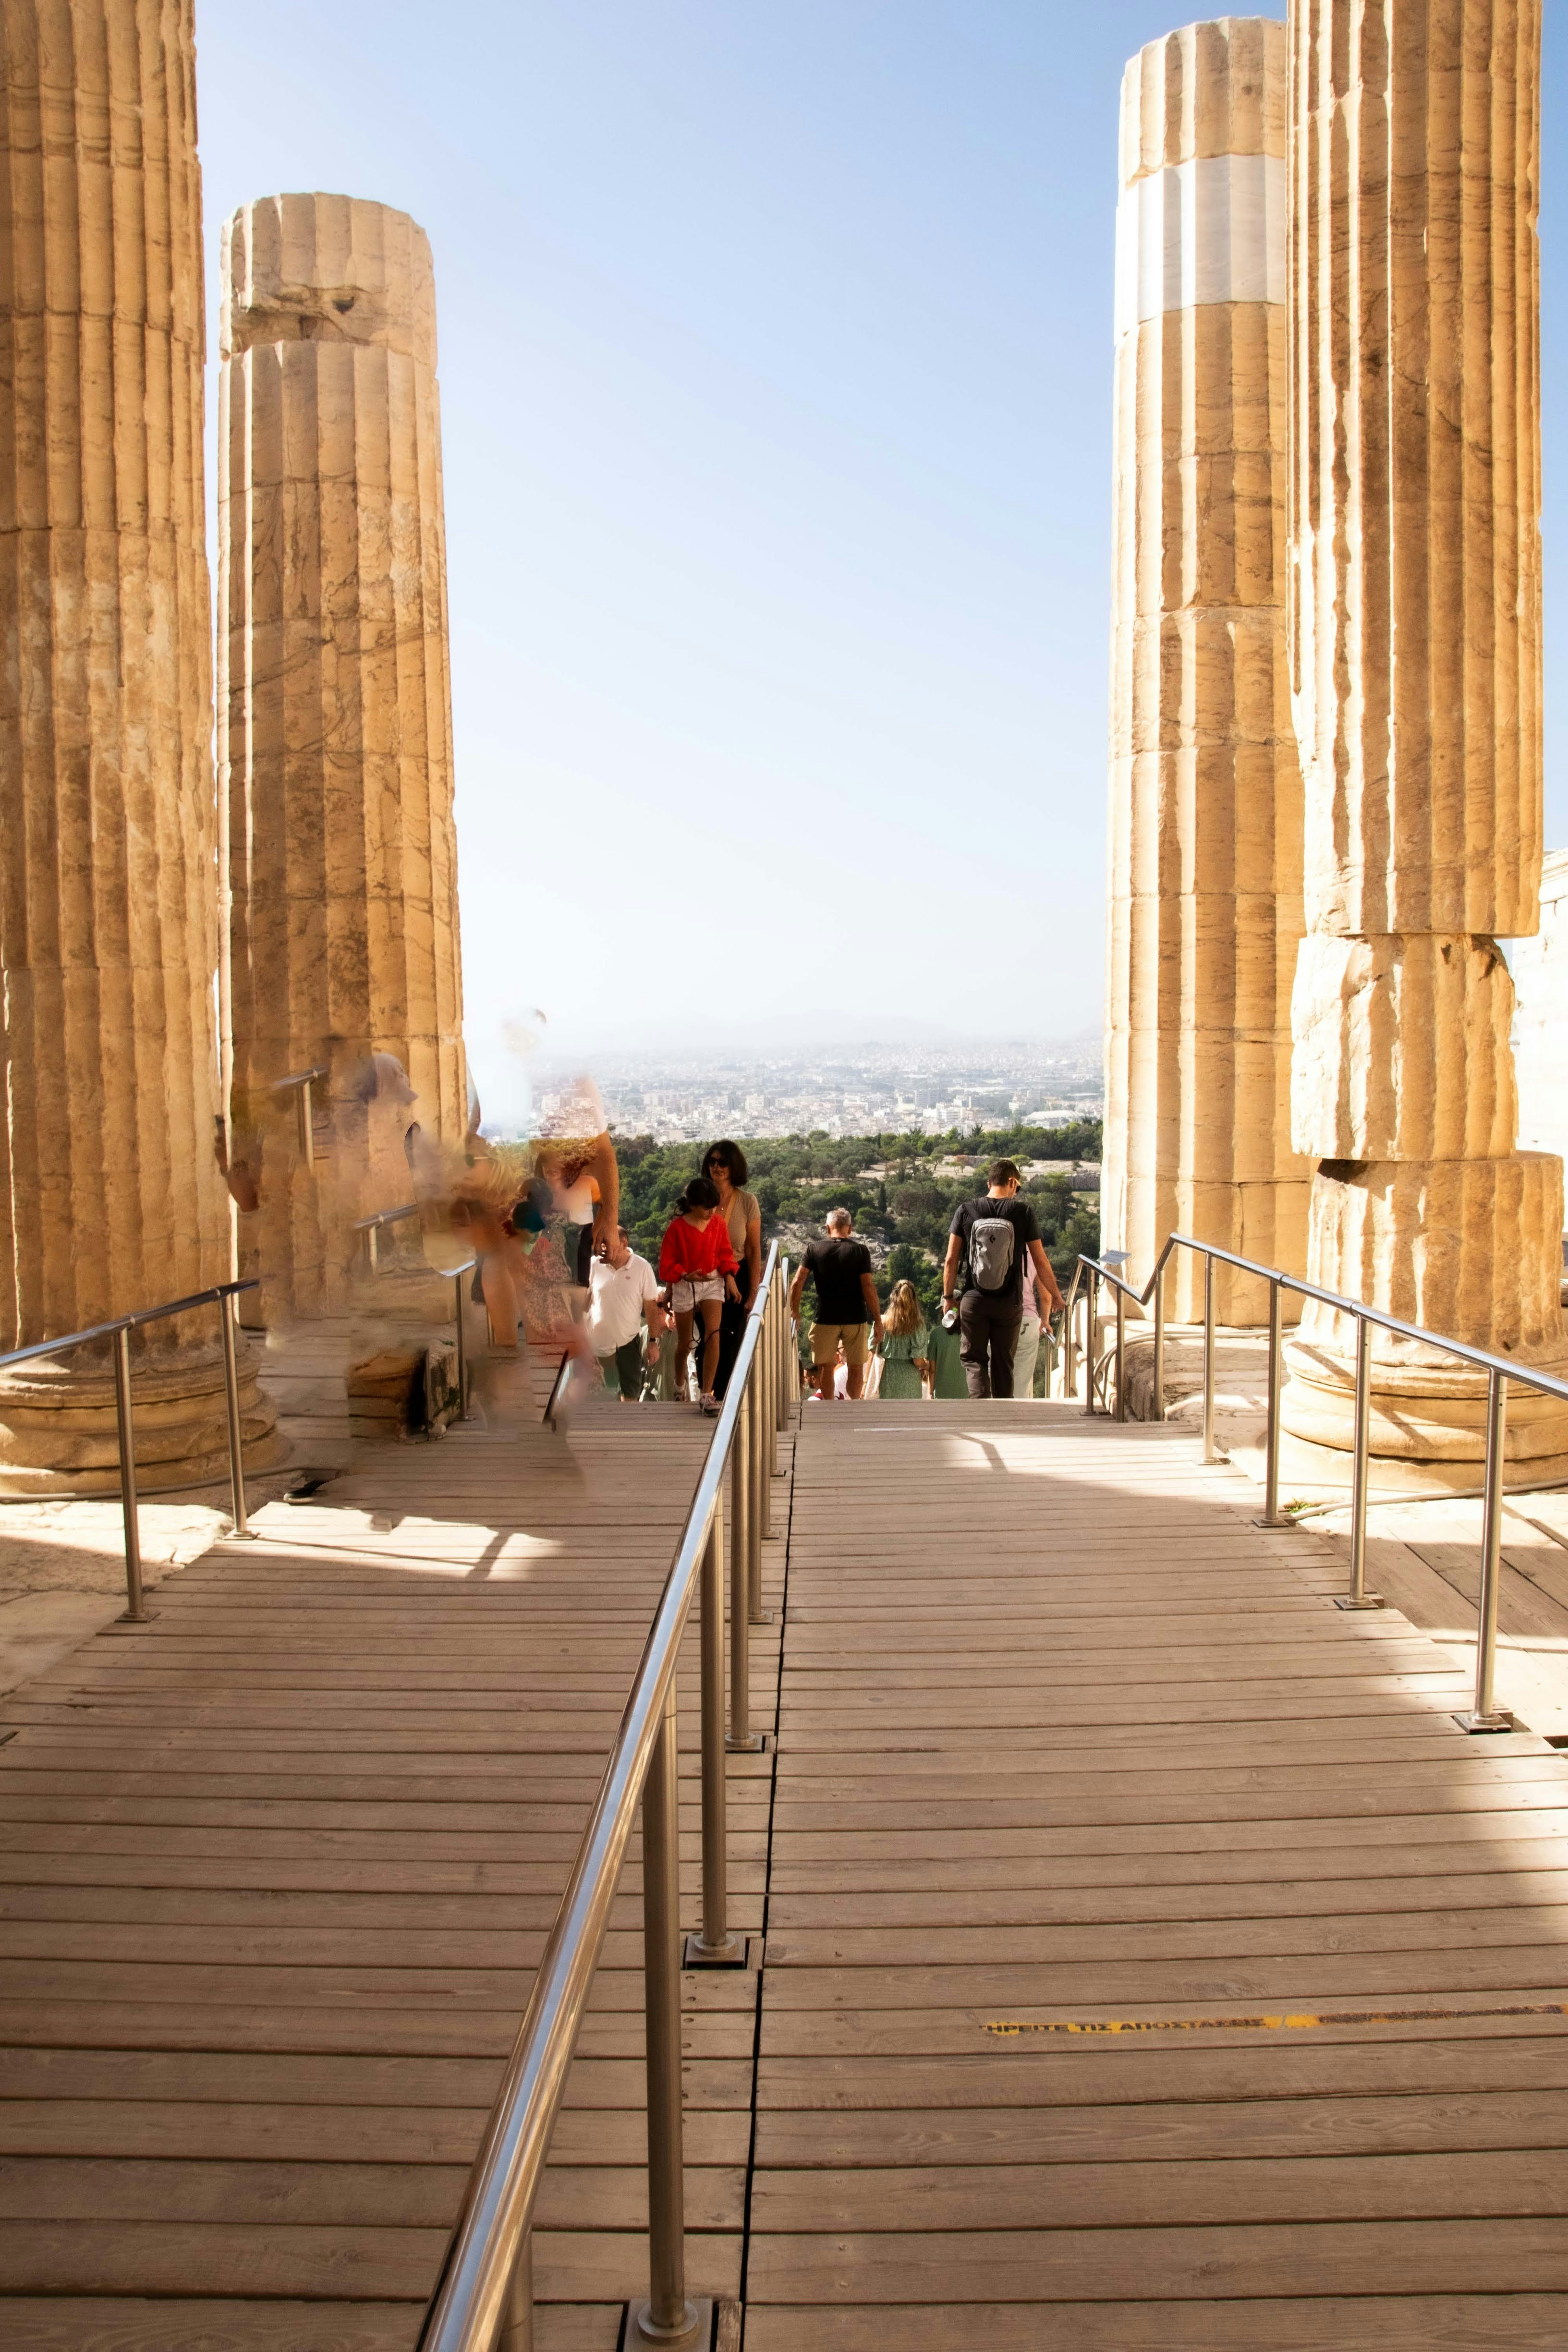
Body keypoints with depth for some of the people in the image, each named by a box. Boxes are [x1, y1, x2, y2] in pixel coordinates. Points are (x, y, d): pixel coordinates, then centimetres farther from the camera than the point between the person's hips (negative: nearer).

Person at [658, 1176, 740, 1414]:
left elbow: (725, 1253, 8)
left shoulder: (719, 1223, -3)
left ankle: (706, 1394, -15)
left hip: (713, 1283, 2)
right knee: (684, 1343, 11)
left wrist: (729, 1277, -7)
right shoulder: (677, 1228, -14)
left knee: (713, 1335, -18)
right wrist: (685, 1275, -25)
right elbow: (667, 1264, -9)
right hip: (685, 1286, -2)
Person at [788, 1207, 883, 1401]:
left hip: (825, 1318, 1)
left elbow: (797, 1283, -5)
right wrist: (878, 1320, -5)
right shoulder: (860, 1251, -3)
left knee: (825, 1367, 11)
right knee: (856, 1367, 11)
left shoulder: (814, 1249, 0)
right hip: (855, 1318, 0)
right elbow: (868, 1287, -9)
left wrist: (794, 1312, 5)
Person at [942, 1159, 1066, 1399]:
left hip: (974, 1301, 0)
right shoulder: (1023, 1212, -5)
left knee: (974, 1359, 8)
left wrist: (948, 1297, 9)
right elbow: (1041, 1262, -2)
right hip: (1009, 1302, 0)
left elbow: (951, 1259, -2)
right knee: (1003, 1364, 13)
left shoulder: (965, 1211, -2)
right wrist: (1055, 1295, 12)